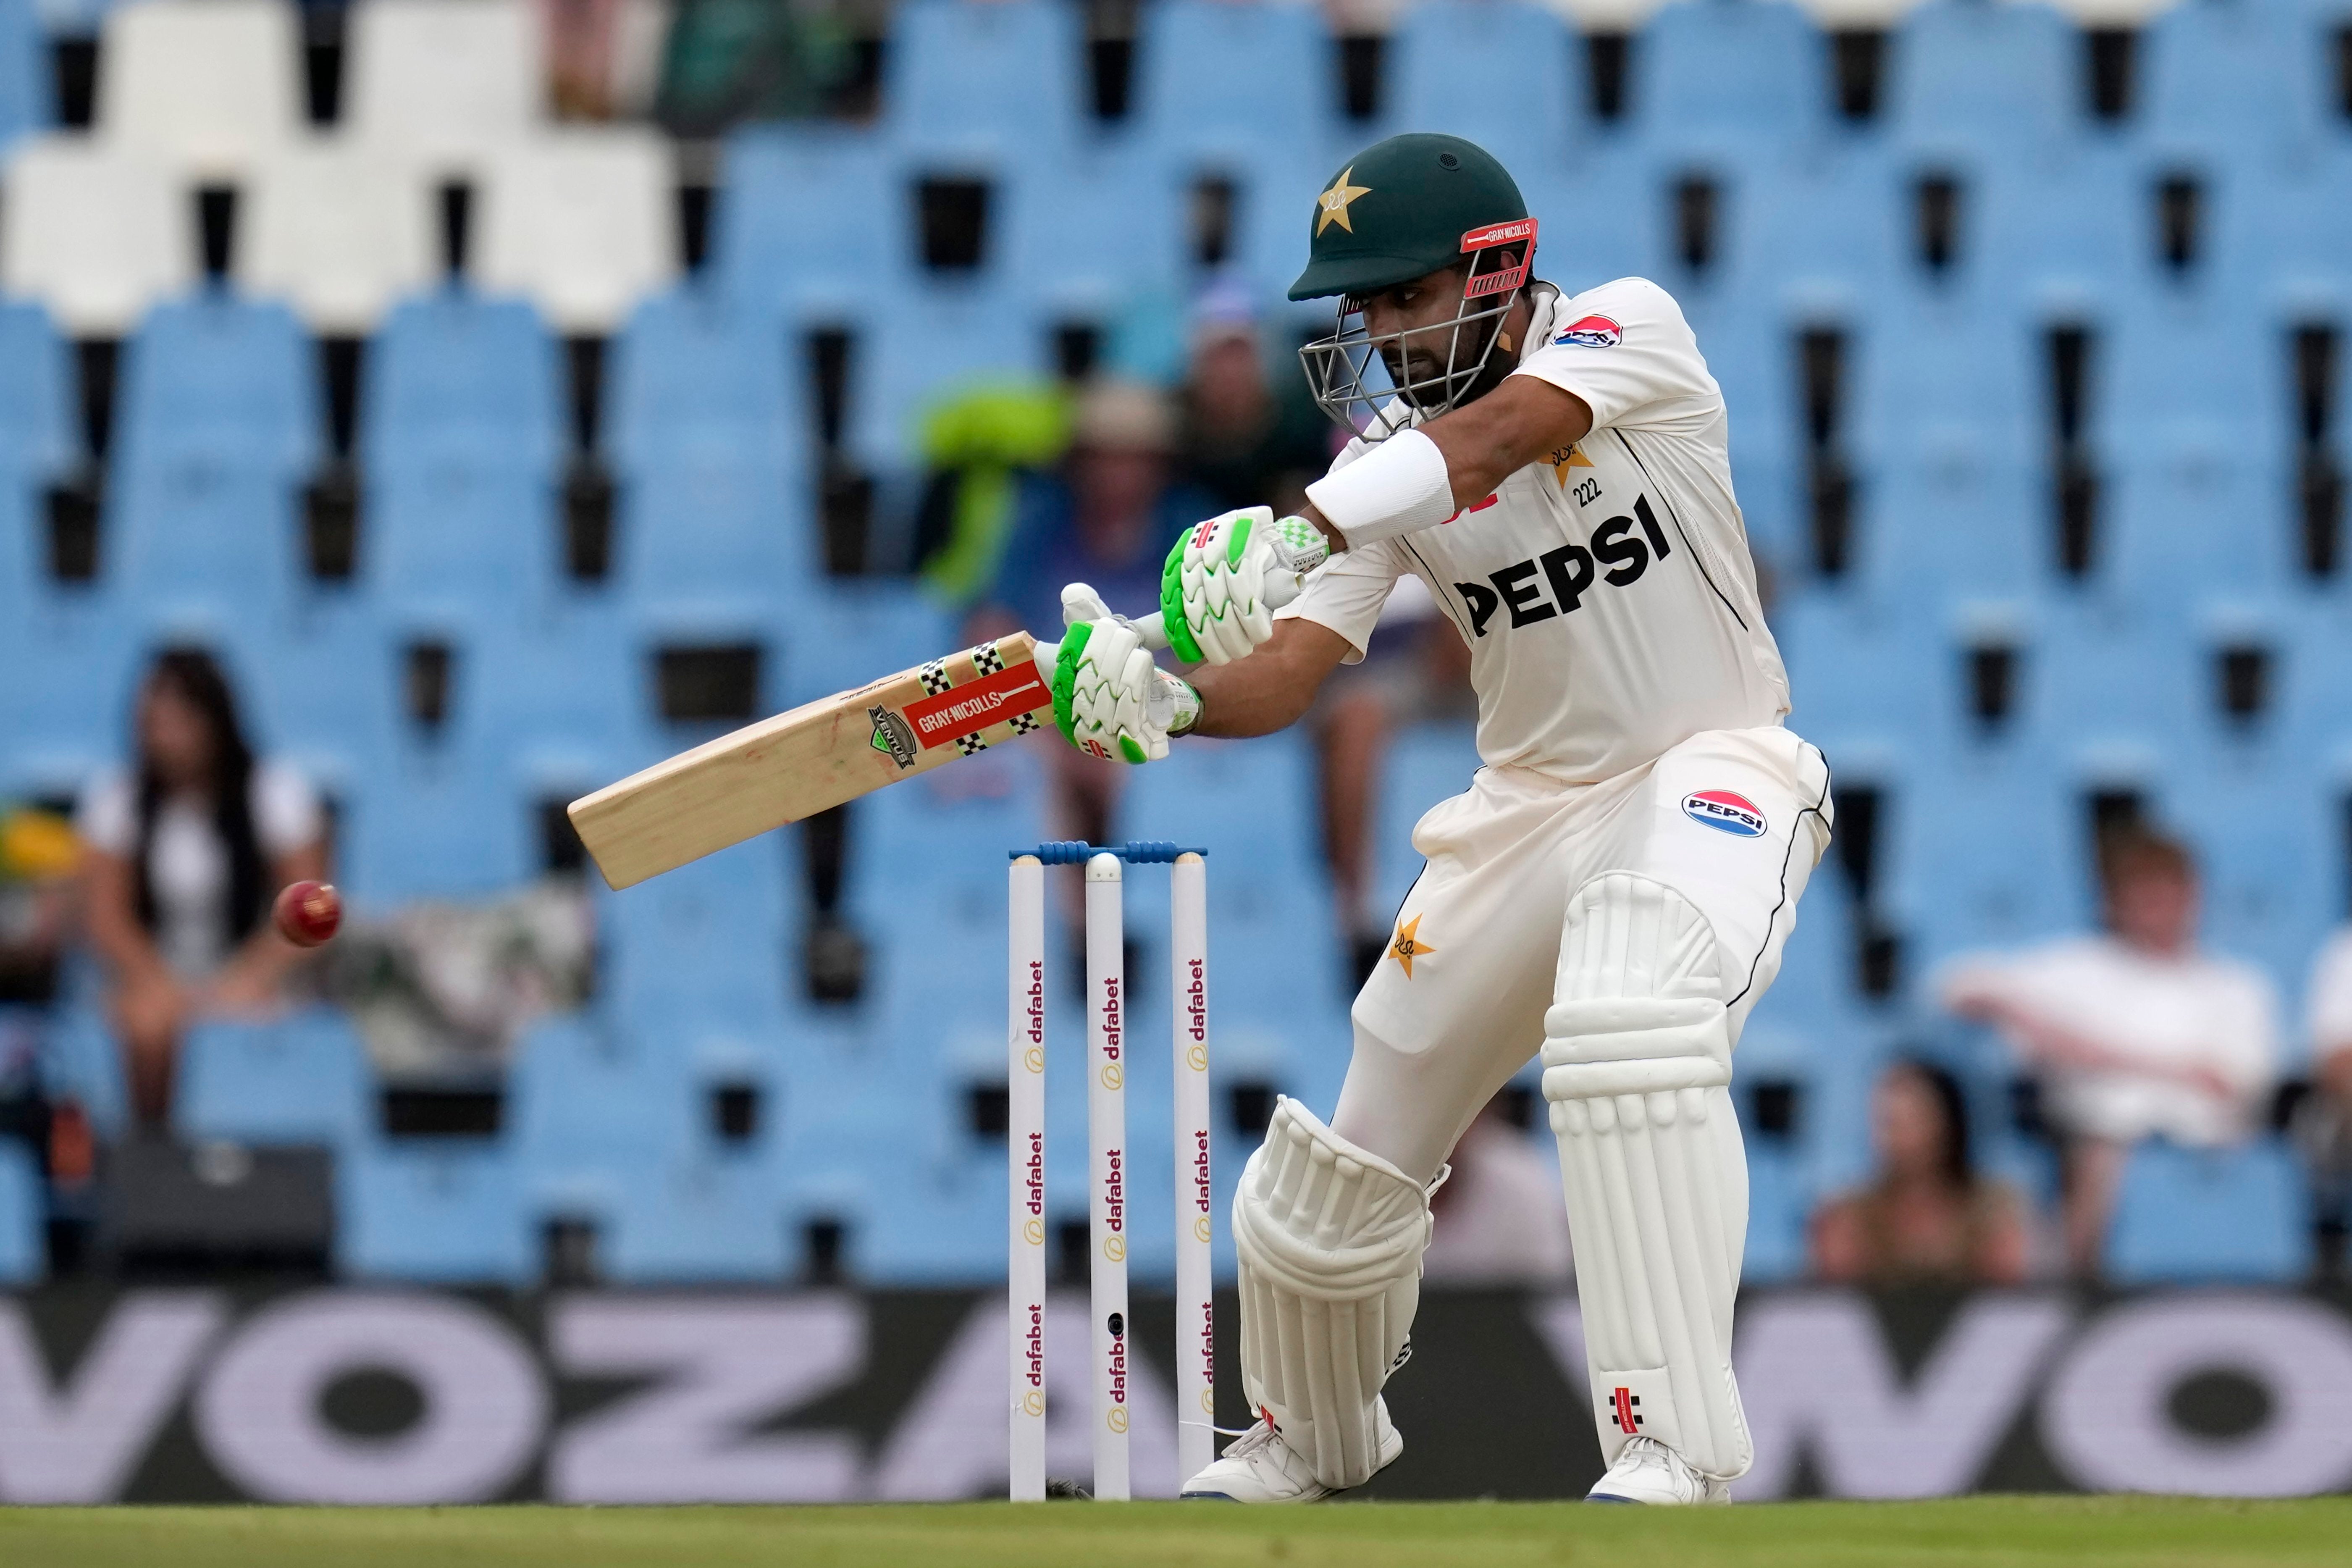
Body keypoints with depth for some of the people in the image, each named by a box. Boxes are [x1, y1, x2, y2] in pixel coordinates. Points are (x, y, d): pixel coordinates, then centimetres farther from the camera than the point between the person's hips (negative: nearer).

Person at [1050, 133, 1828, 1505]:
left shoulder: (1629, 327, -15)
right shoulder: (1388, 462, -3)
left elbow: (1500, 431, -36)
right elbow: (1281, 680, -13)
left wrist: (1308, 519, -50)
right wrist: (1155, 690, -35)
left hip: (1715, 767, -5)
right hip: (1532, 800, 6)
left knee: (1630, 1017, -36)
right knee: (1349, 1148, 6)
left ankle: (1677, 1444, -33)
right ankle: (1313, 1438, 37)